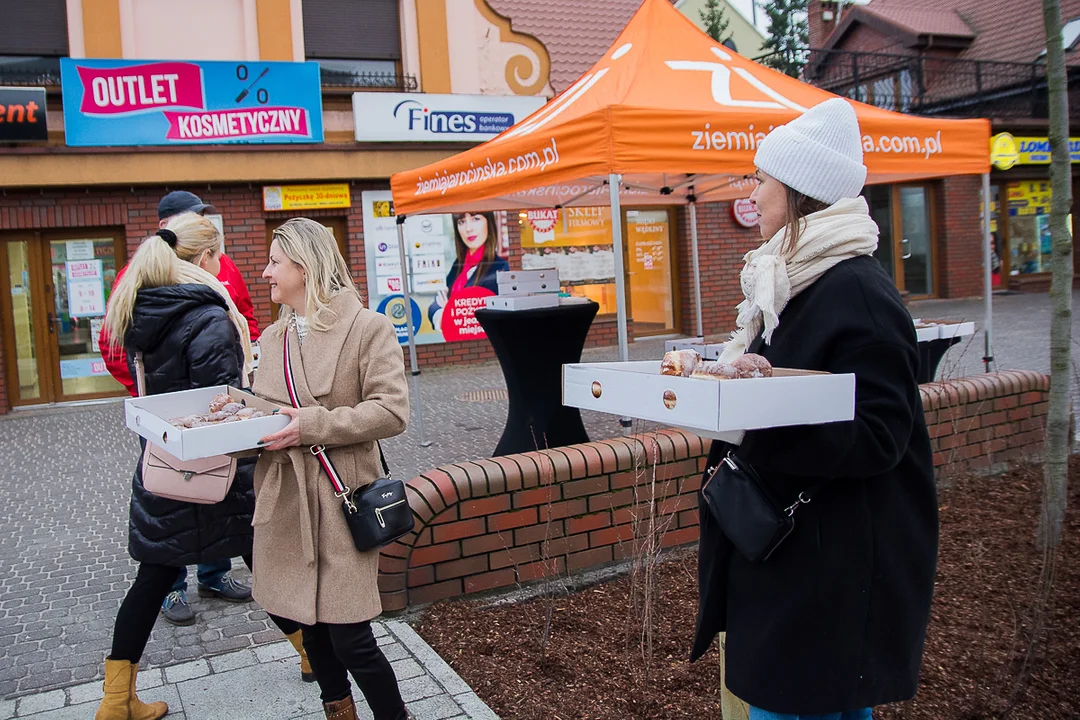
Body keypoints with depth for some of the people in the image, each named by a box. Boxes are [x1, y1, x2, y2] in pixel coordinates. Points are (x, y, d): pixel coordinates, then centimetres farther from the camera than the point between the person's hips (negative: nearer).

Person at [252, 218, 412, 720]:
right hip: (285, 499, 6)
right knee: (311, 625, 15)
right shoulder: (273, 337, 13)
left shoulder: (368, 328, -8)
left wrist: (314, 424, -20)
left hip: (341, 496, -6)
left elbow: (391, 410, -15)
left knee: (350, 638, -4)